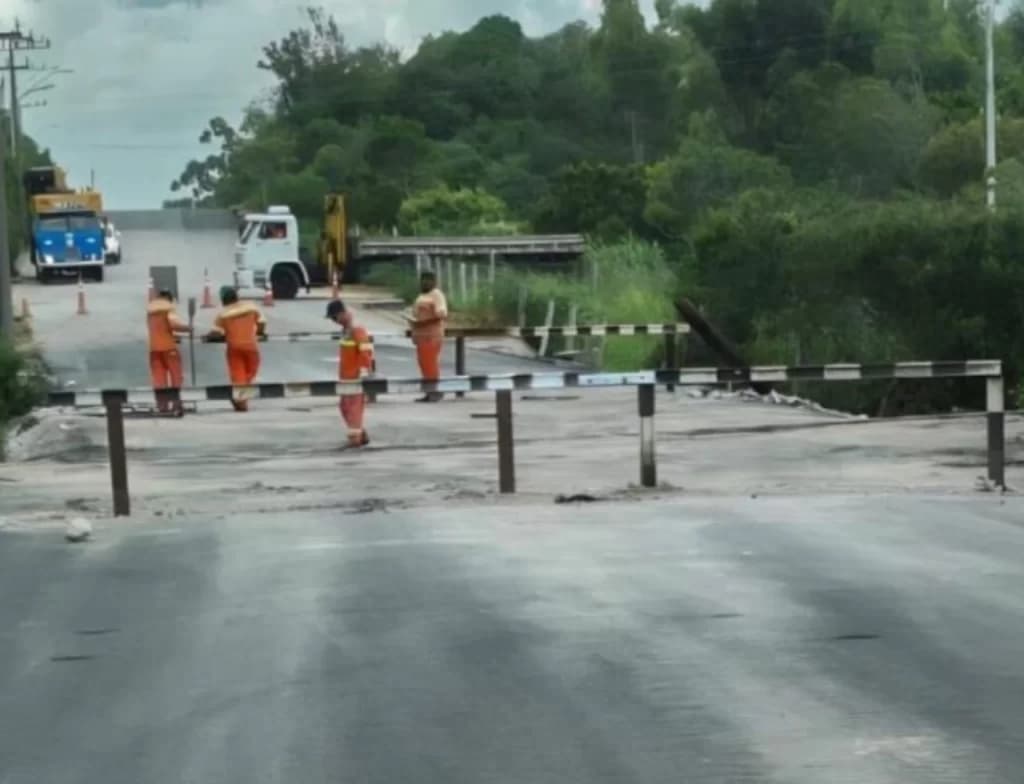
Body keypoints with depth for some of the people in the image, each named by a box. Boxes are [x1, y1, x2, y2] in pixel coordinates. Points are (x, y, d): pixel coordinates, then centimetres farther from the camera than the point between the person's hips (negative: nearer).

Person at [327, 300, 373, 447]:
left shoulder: (357, 331, -16)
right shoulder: (345, 330, 12)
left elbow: (366, 353, -20)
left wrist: (364, 374, -22)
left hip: (356, 378, -10)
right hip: (346, 377, 10)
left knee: (355, 407, -5)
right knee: (344, 406, 13)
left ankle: (355, 437, -1)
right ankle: (361, 434, 20)